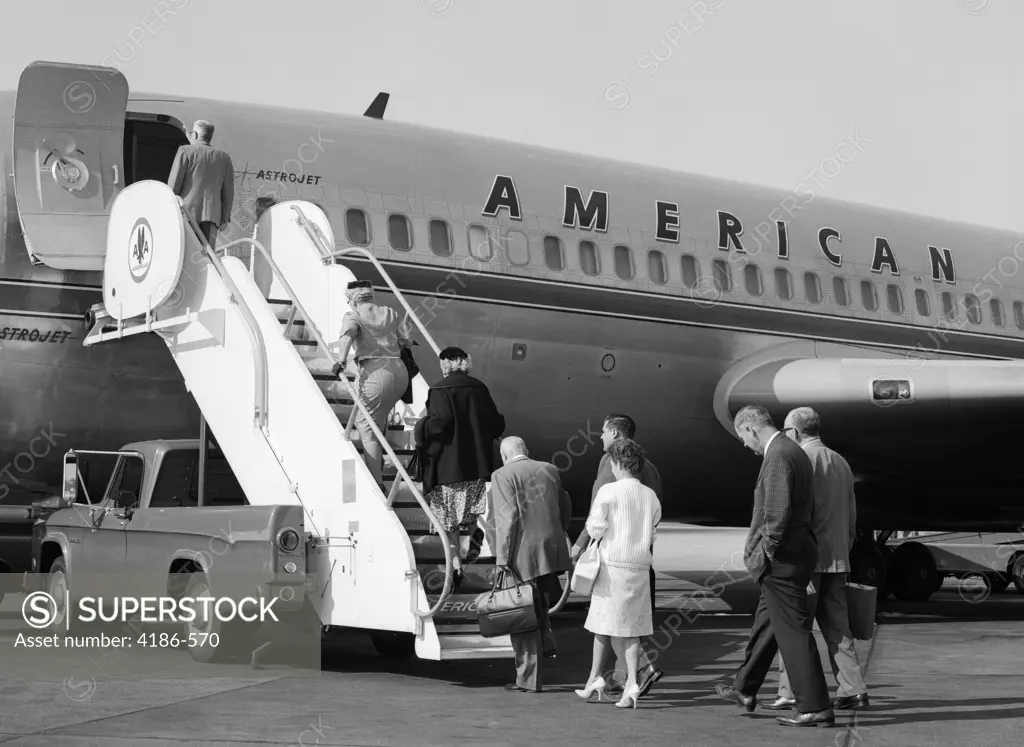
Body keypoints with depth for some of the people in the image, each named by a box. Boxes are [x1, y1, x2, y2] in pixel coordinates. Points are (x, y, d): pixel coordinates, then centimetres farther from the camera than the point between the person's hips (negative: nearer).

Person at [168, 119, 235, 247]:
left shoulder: (185, 151, 3)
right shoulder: (224, 157, 15)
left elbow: (174, 183, -3)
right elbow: (228, 190, 13)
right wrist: (225, 217, 17)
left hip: (187, 210, -3)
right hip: (212, 213, 3)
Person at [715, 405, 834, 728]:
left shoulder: (778, 456, -18)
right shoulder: (794, 452, 14)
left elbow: (778, 513, -25)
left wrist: (764, 552, -14)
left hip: (781, 559, -11)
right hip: (794, 553, 11)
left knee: (794, 631, -5)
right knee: (766, 621, 20)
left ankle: (815, 707, 0)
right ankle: (745, 689, 33)